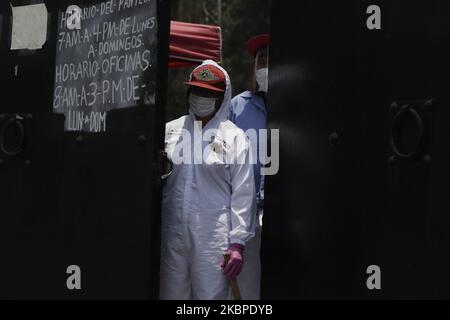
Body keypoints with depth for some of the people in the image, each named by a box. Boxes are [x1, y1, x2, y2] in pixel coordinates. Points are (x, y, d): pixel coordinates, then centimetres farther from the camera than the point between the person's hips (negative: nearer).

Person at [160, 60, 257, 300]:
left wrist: (238, 244, -6)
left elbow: (243, 195, -1)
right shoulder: (170, 131, 11)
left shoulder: (234, 137, 2)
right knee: (171, 294, 7)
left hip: (214, 239, -3)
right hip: (171, 235, 3)